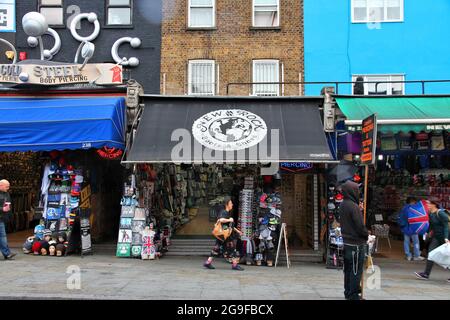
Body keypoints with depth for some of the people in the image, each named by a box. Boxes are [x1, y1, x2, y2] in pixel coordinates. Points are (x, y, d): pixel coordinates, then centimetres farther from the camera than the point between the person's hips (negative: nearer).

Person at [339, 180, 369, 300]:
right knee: (356, 271, 1)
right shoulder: (353, 206, -20)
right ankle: (353, 295, 8)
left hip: (346, 242, 9)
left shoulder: (342, 205, 8)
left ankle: (348, 292, 25)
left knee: (348, 269, 16)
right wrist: (366, 235, 0)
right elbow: (360, 225, -19)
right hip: (356, 243, -9)